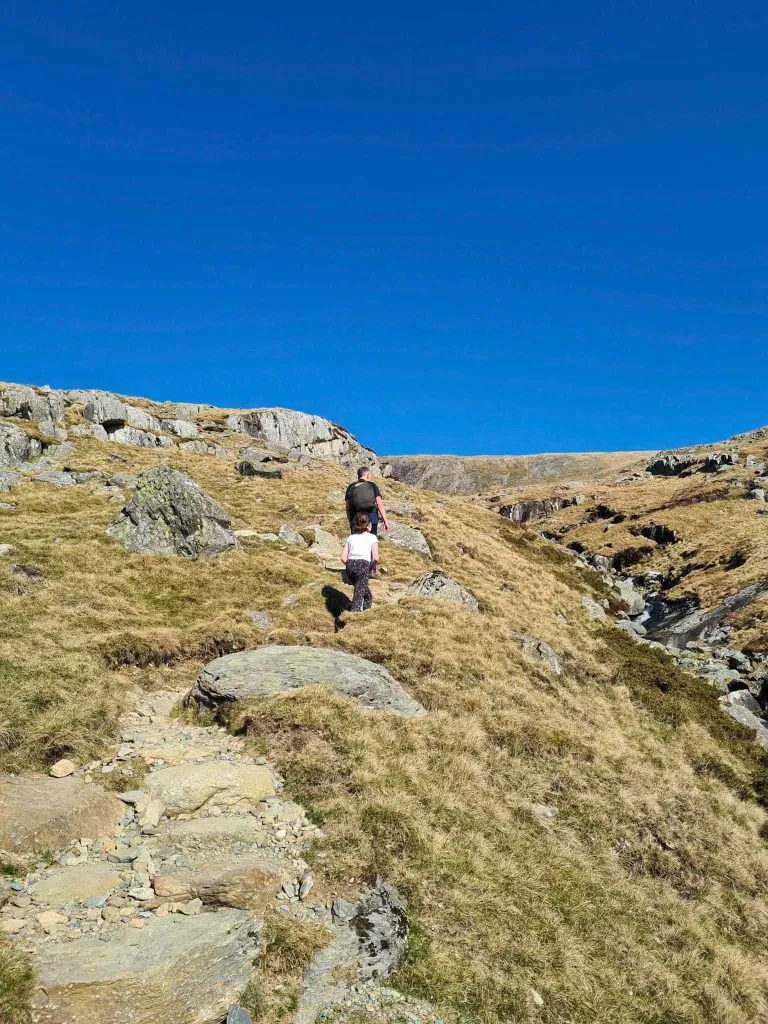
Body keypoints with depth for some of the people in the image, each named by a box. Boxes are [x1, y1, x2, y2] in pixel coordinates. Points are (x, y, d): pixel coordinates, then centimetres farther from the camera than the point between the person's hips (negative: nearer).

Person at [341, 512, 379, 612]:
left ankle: (368, 602, 43)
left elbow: (343, 557, 11)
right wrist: (372, 566, 16)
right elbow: (376, 558, -2)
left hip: (350, 565, 4)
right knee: (359, 592, -6)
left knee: (360, 586, 28)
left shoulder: (351, 537, 21)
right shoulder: (372, 537, 11)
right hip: (363, 565, -4)